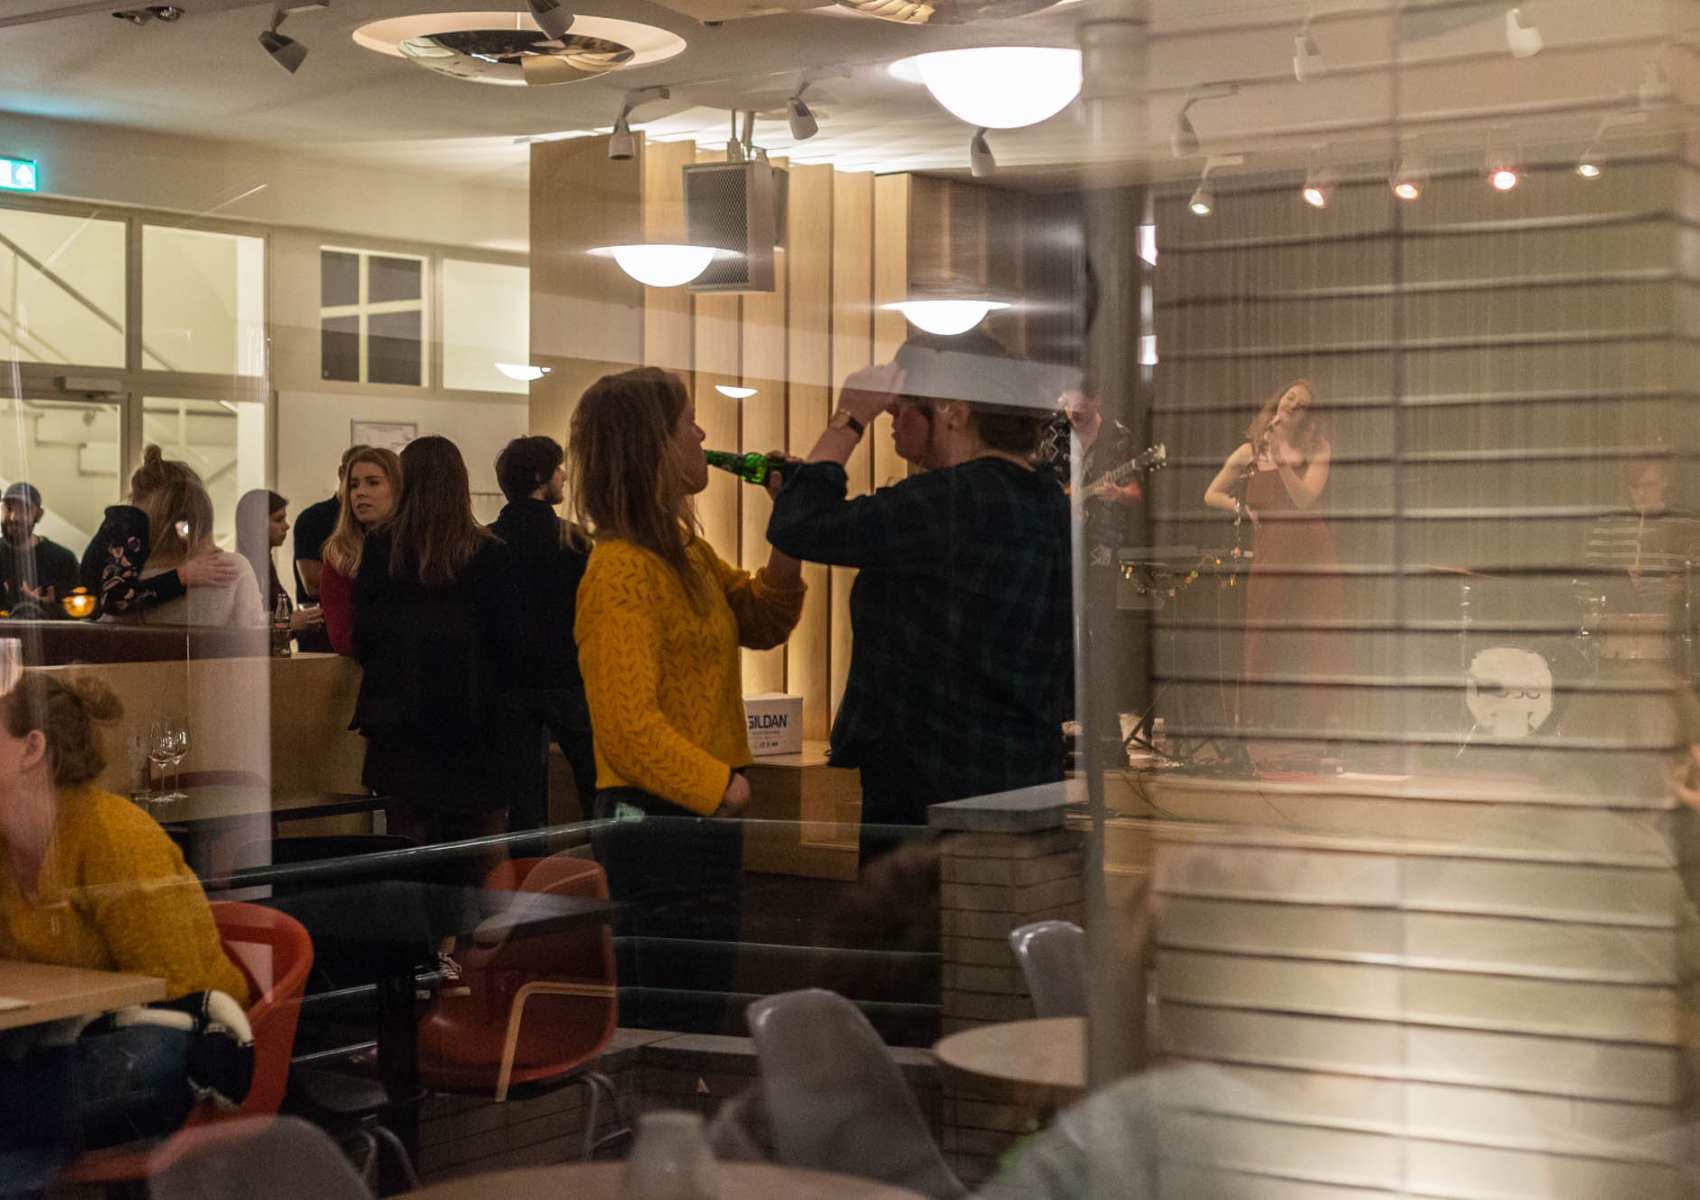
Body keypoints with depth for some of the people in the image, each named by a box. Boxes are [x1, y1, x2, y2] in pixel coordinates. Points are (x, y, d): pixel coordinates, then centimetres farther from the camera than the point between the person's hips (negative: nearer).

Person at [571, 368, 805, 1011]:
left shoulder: (688, 553, 12)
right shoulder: (621, 572, -18)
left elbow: (760, 622, 23)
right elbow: (630, 727, -22)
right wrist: (721, 786, -18)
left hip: (697, 817, 10)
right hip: (658, 822, -10)